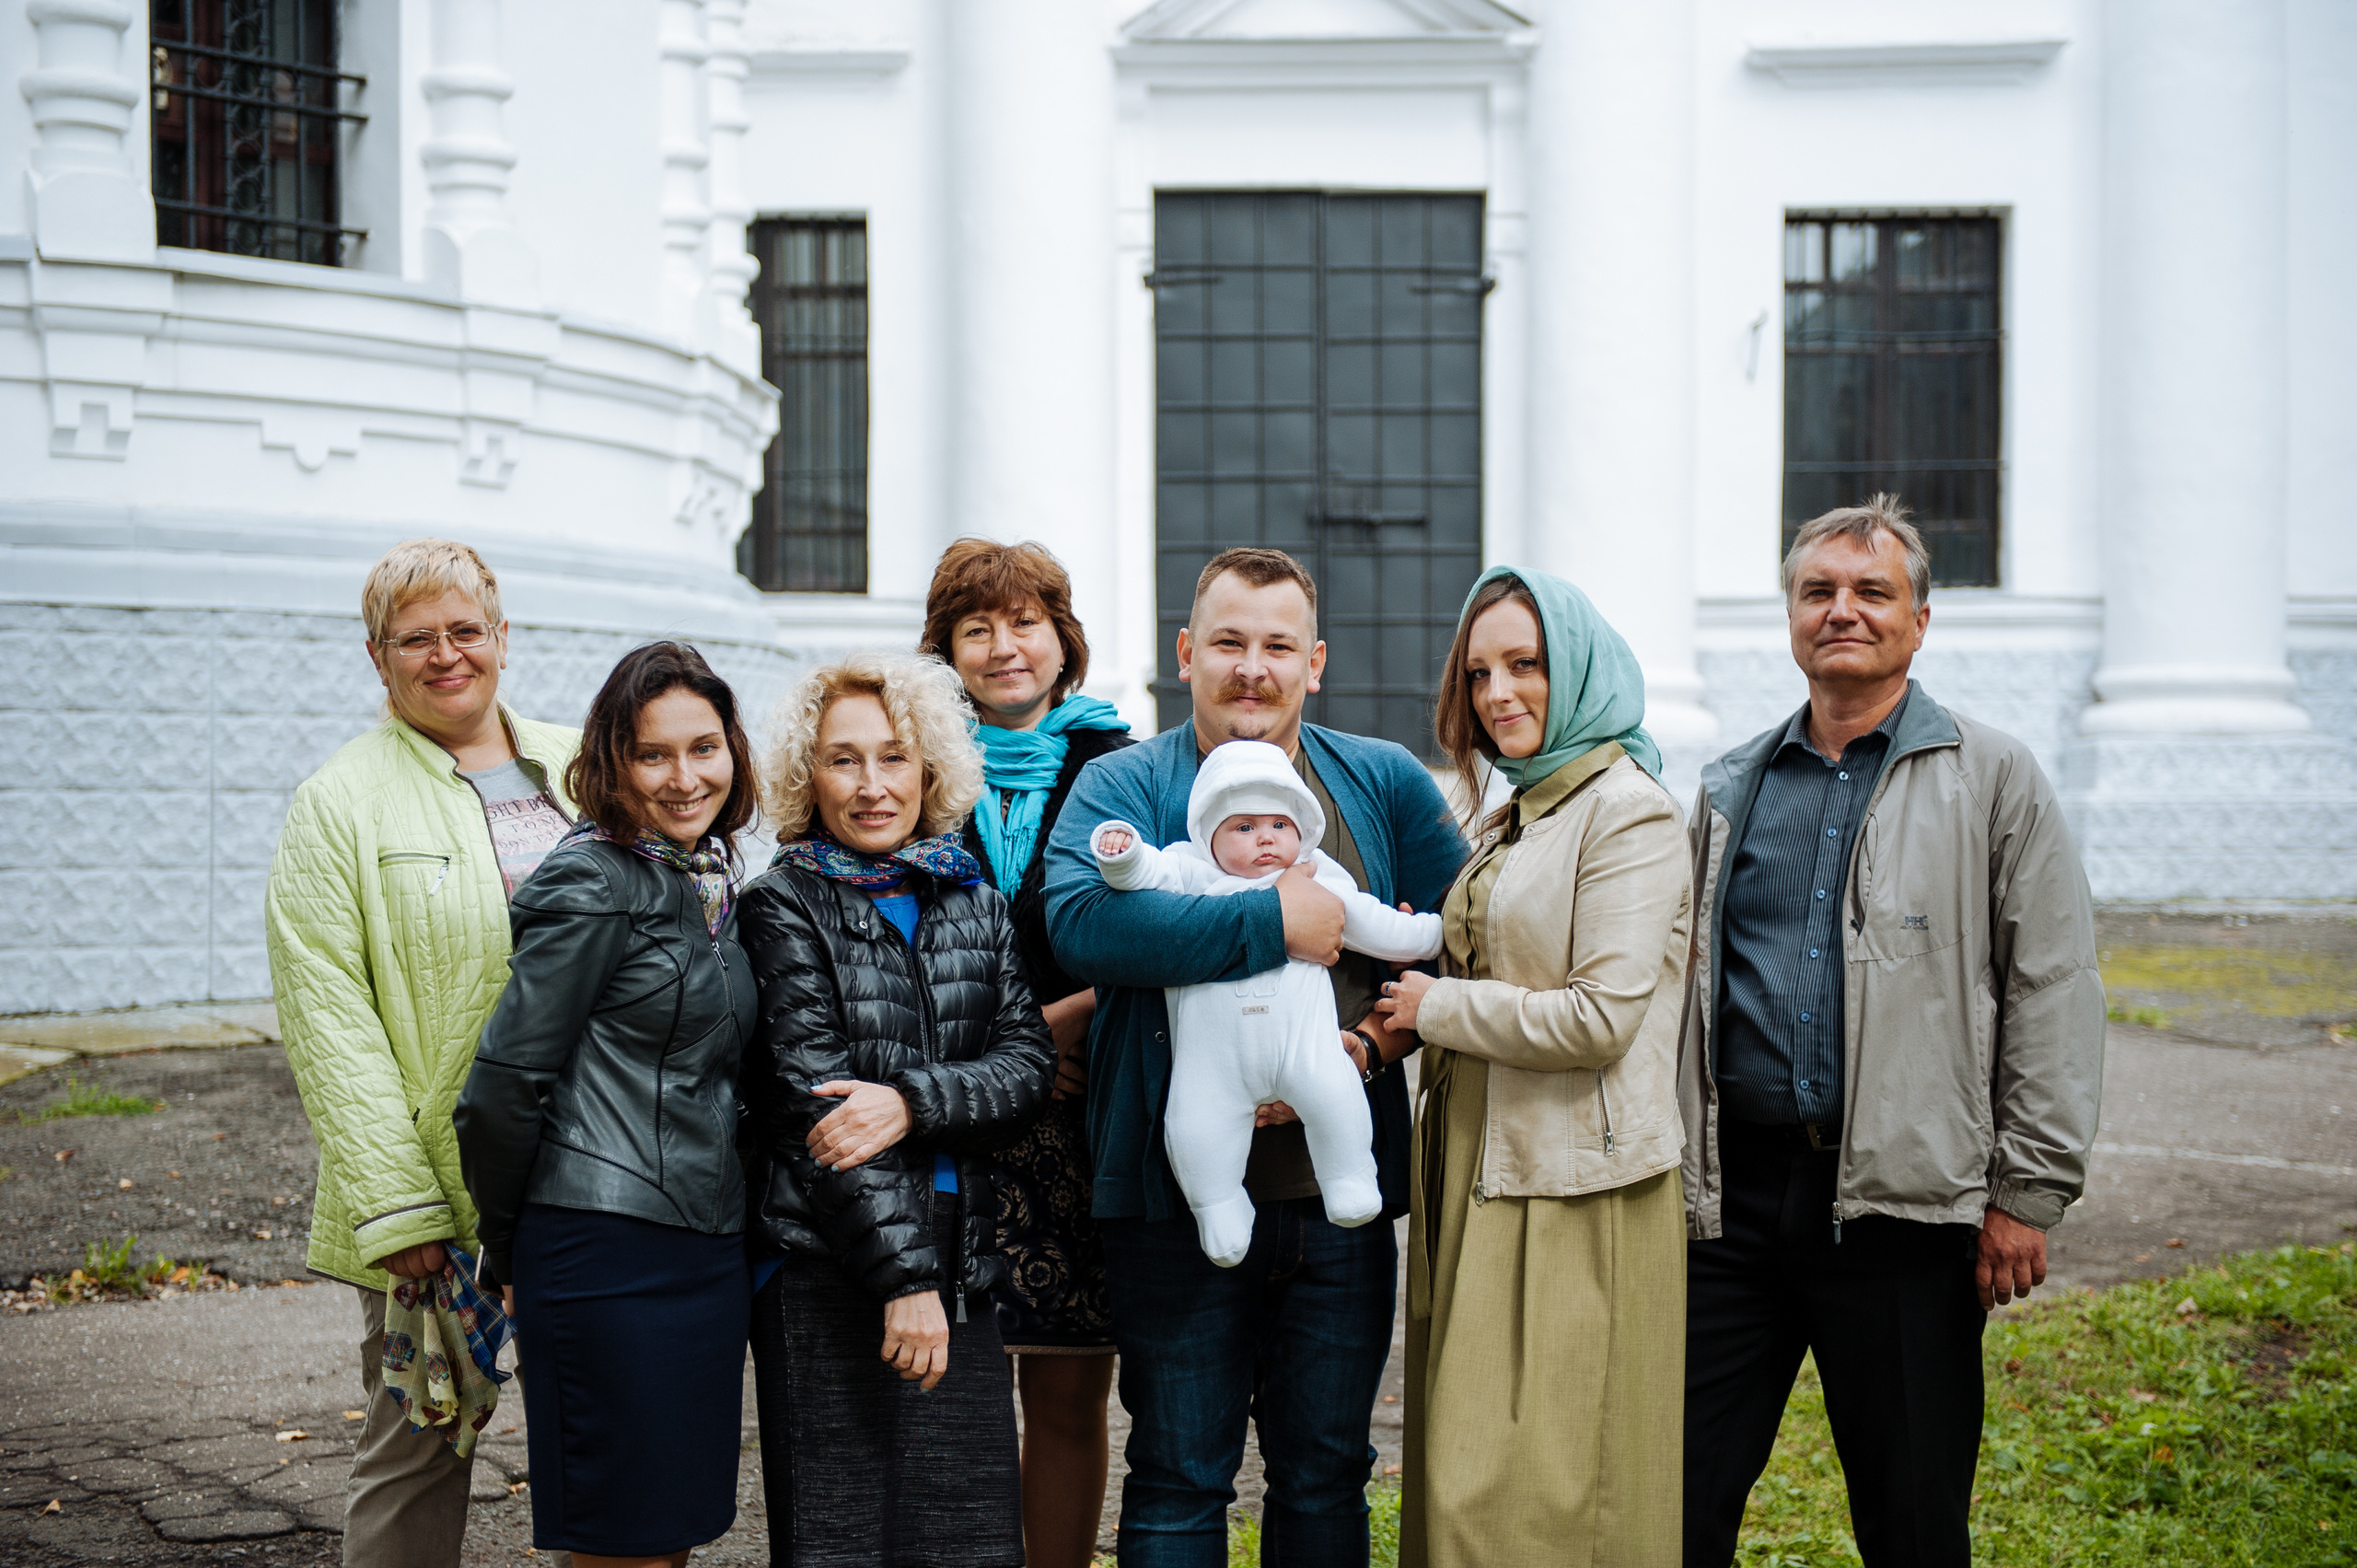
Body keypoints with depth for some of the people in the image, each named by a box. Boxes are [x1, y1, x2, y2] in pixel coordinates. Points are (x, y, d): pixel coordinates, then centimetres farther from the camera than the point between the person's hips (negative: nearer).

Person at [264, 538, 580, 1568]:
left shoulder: (581, 773, 11)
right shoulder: (341, 804, -2)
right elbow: (328, 1017, -9)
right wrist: (392, 1205, -16)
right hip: (433, 1192, -4)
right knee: (416, 1451, 4)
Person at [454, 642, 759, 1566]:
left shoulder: (711, 881, 13)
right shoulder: (596, 884, -12)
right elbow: (505, 1082, -13)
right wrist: (507, 1254, -1)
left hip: (710, 1244, 8)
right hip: (609, 1254, -8)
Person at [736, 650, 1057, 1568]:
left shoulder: (976, 904, 12)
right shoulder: (785, 906, -2)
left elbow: (1029, 1065, 2)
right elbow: (812, 1103, -10)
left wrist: (912, 1100, -17)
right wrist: (901, 1277, -15)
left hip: (960, 1261, 4)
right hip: (828, 1268, -4)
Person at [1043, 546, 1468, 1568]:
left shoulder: (1384, 783, 9)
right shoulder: (1124, 784, 0)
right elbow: (1081, 921, -20)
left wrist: (1367, 1046, -13)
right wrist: (1274, 923, -20)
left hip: (1341, 1200, 3)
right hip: (1179, 1199, -3)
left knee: (1327, 1473, 14)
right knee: (1179, 1482, 7)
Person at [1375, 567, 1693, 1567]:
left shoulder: (1627, 810, -11)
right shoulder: (1512, 819, 17)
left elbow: (1601, 1017, -19)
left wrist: (1434, 1007, -9)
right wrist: (1408, 1015, 4)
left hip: (1574, 1191, -9)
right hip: (1483, 1172, 9)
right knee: (1467, 1476, 12)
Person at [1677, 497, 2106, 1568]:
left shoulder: (1994, 780, 3)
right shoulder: (1729, 792, 15)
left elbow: (2054, 992, -1)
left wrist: (2029, 1193, -7)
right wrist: (1663, 1176, 13)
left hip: (1905, 1204, -3)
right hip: (1731, 1196, 3)